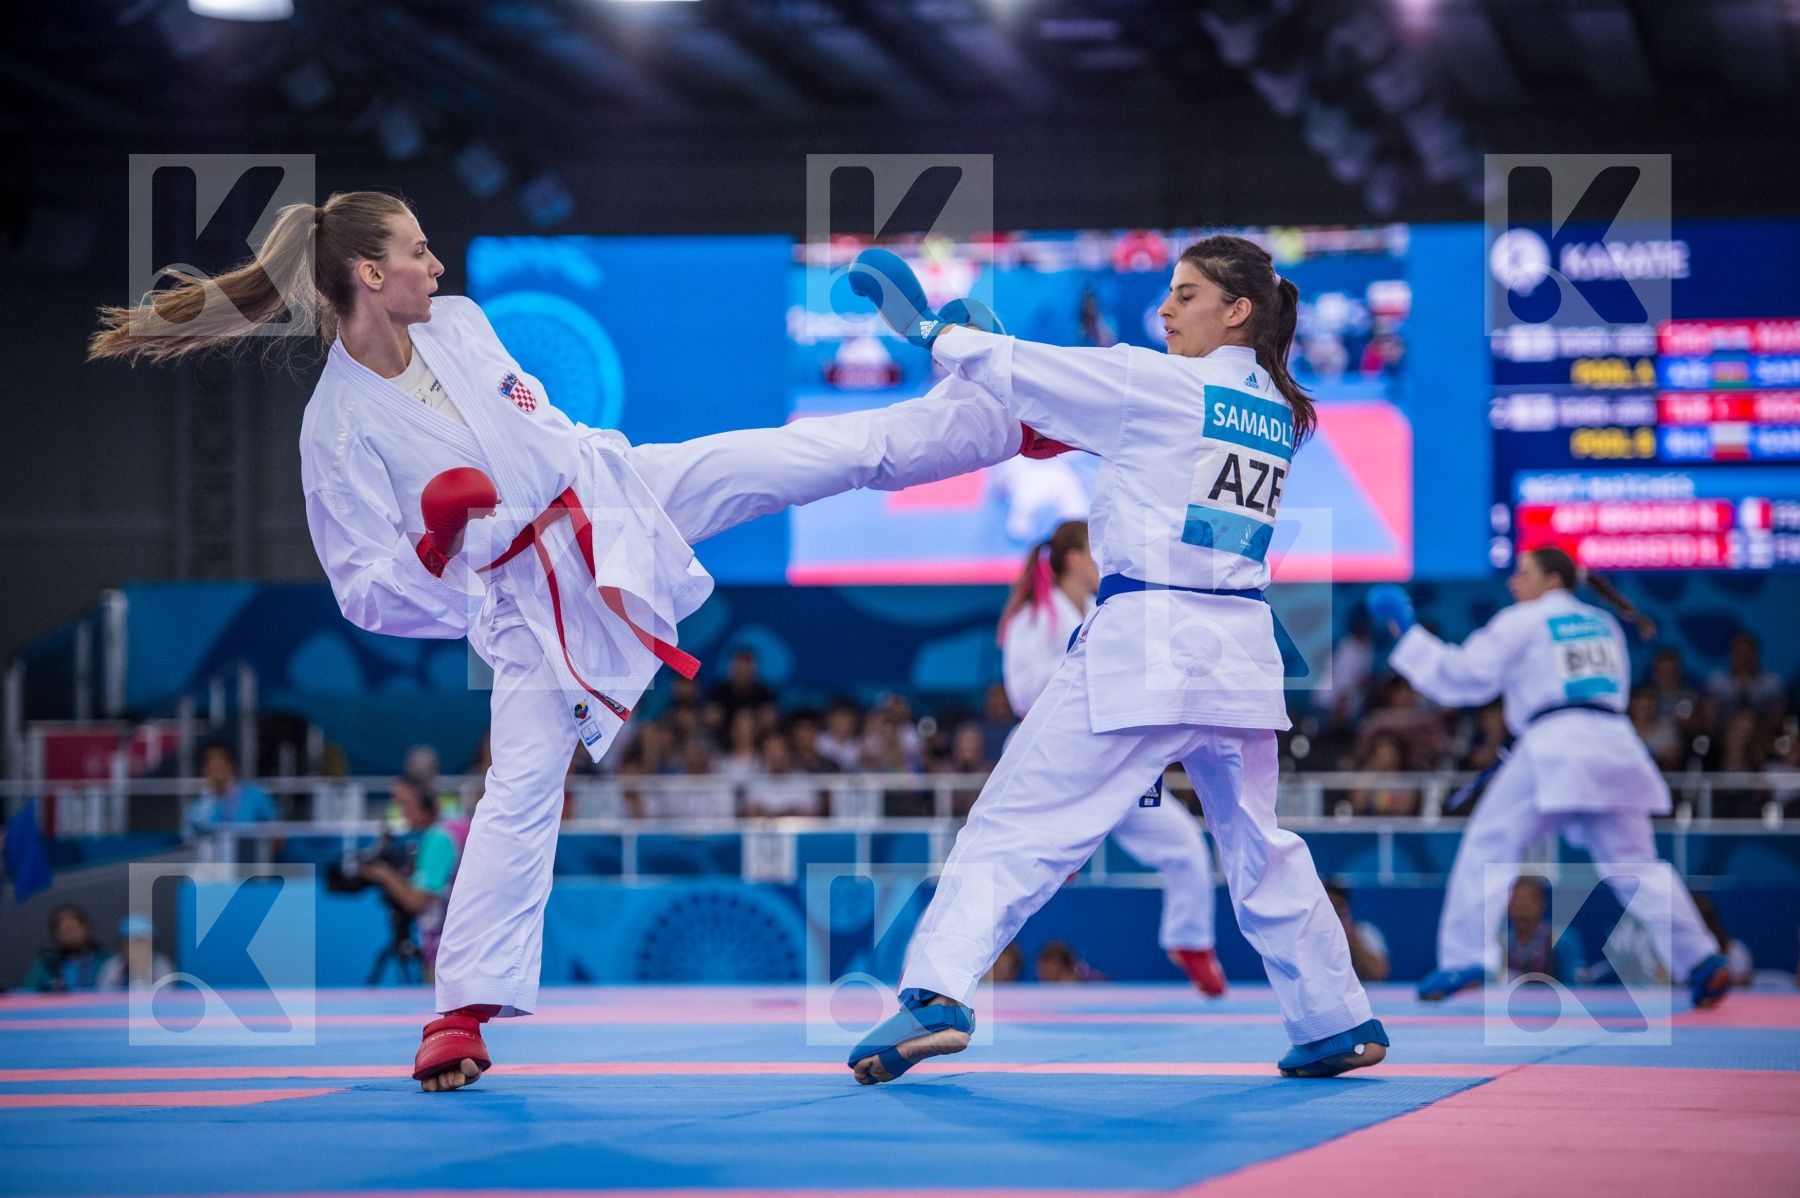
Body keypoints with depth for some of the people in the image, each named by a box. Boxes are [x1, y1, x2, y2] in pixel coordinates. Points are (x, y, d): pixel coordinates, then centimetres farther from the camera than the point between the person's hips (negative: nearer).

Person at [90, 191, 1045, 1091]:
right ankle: (464, 1009, 3)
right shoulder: (338, 429, -19)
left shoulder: (457, 324, -5)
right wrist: (436, 543, -34)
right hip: (527, 602, -4)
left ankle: (1015, 425, 14)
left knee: (831, 454, 2)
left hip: (617, 497, 4)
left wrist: (605, 548, 9)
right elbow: (368, 596, -17)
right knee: (522, 790, -6)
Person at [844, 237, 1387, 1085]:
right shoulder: (1280, 414, 15)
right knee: (1258, 843, 21)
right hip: (1239, 649, 7)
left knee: (1017, 824, -7)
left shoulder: (1157, 385, -6)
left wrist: (925, 326, 9)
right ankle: (1339, 1021, 25)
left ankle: (938, 995, -20)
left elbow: (1024, 372, -3)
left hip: (1142, 642, -7)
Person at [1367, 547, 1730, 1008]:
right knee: (1633, 863, 9)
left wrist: (1407, 634, 10)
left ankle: (1463, 957, -10)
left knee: (1487, 847, 1)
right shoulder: (1604, 624, 24)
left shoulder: (1520, 623, 6)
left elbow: (1461, 676, 1)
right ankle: (1703, 961, -3)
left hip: (1555, 752, -6)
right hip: (1614, 747, 6)